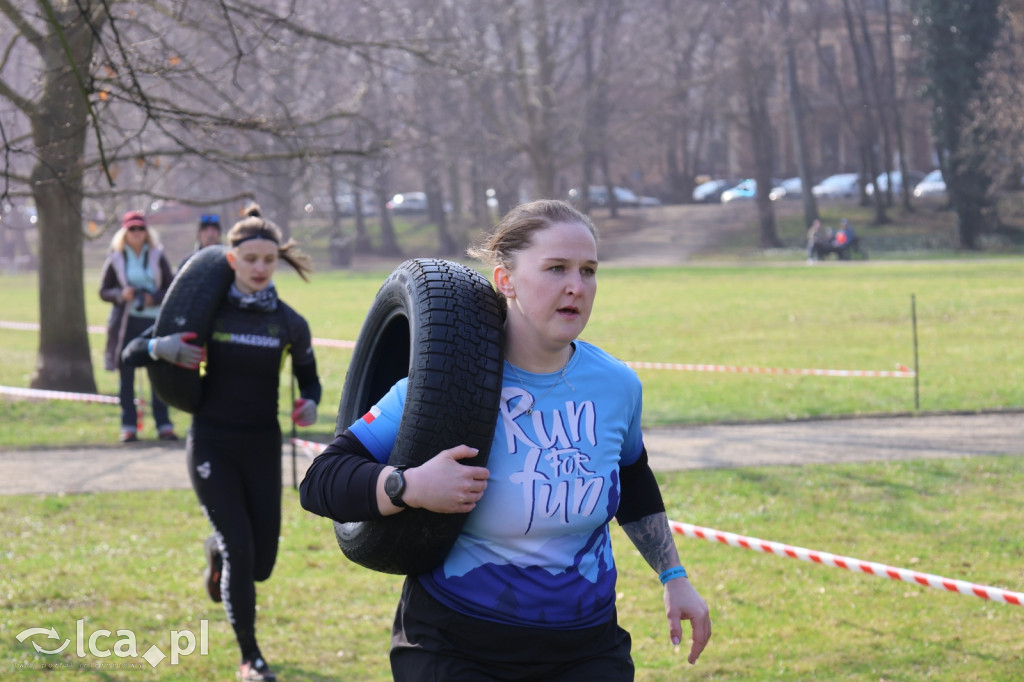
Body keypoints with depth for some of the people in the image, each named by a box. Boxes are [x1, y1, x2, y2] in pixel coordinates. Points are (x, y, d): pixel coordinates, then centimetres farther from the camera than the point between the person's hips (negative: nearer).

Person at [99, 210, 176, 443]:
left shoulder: (157, 256, 7)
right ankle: (128, 426, 7)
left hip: (154, 321, 0)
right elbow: (104, 291, 6)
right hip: (126, 323, 0)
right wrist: (121, 294, -14)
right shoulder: (115, 259, 5)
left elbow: (170, 289, 6)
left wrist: (154, 298, -13)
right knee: (126, 377, 1)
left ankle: (163, 425, 4)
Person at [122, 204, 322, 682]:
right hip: (212, 445, -2)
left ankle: (216, 550, 41)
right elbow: (132, 354, -1)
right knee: (240, 551, -11)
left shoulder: (289, 323, -1)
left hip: (262, 448, 2)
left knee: (261, 564, 3)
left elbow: (309, 378, 13)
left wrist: (309, 404, -10)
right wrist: (161, 348, -23)